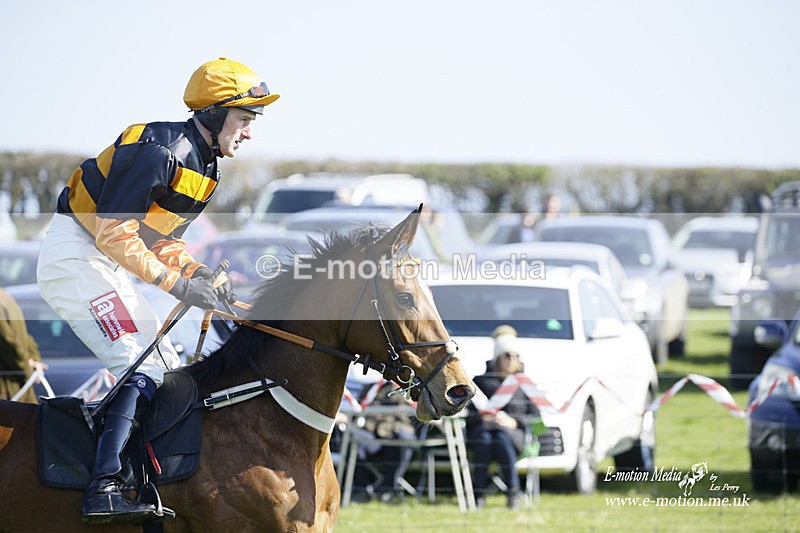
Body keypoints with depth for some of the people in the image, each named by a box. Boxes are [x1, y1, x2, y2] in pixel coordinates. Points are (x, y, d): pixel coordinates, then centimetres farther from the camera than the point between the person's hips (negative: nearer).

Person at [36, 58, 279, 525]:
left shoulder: (203, 164, 11)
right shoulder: (161, 151, -21)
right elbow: (114, 232, -23)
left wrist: (198, 272, -1)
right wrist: (176, 281, -21)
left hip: (105, 265, 10)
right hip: (76, 254, -10)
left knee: (167, 368, 10)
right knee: (142, 365, -20)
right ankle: (105, 488, -29)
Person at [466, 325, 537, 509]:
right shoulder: (480, 380, 19)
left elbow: (535, 416, 11)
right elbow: (467, 412, 10)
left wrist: (514, 422, -8)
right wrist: (482, 418, -11)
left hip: (513, 431, 0)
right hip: (482, 427, 0)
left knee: (502, 438, -39)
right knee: (484, 438, -38)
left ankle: (513, 492, -33)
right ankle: (479, 493, -36)